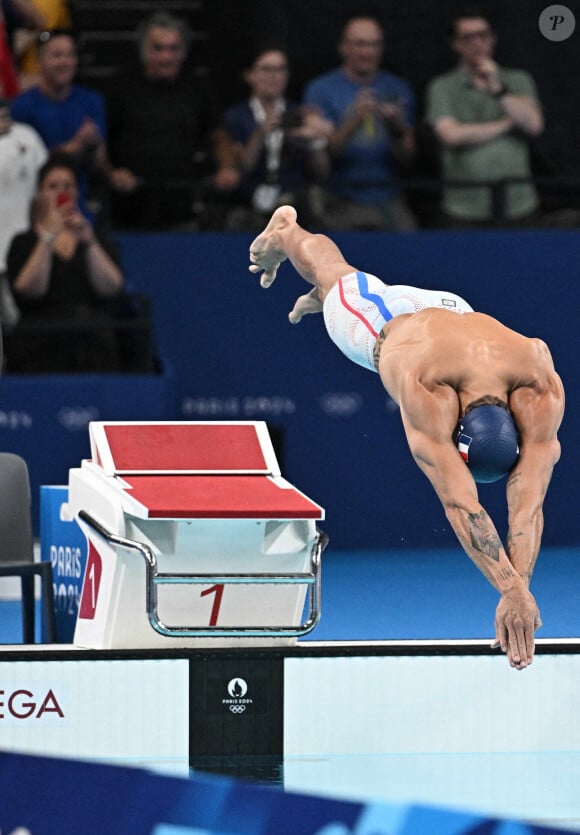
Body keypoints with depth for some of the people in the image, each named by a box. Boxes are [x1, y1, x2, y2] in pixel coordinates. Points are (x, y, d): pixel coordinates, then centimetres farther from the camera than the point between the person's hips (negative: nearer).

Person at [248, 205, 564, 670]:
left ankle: (319, 300, 68)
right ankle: (282, 232, 64)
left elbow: (528, 500, -52)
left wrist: (518, 592, -62)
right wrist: (511, 589, -70)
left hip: (450, 312, 2)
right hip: (381, 323, -2)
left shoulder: (540, 391, -49)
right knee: (335, 274, 31)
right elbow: (461, 504, -61)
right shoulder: (425, 389, -56)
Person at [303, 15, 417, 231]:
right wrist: (354, 121, -21)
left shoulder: (397, 89, 9)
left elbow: (406, 160, 5)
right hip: (342, 203, -2)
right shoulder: (321, 89, 2)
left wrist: (396, 129, -15)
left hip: (388, 203, 2)